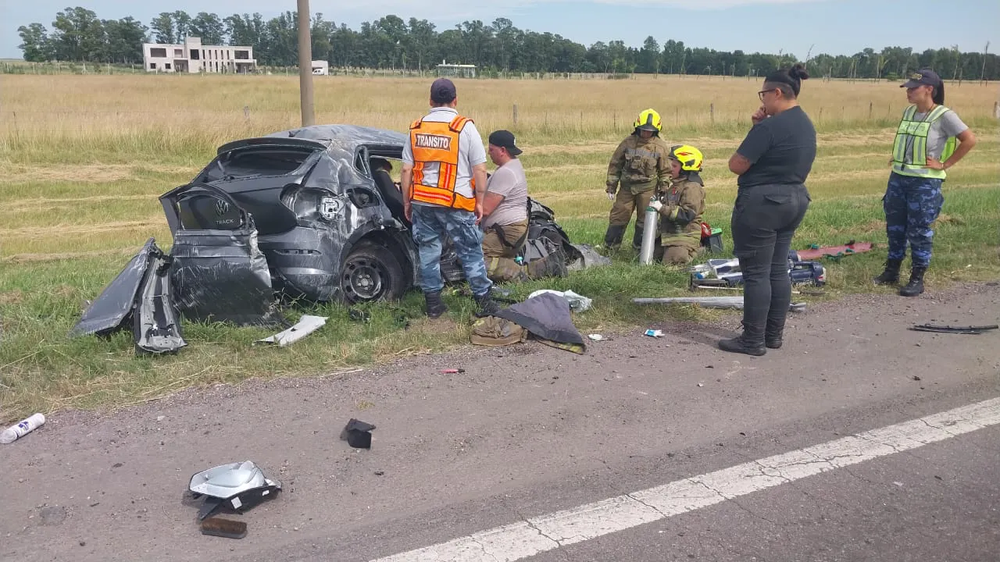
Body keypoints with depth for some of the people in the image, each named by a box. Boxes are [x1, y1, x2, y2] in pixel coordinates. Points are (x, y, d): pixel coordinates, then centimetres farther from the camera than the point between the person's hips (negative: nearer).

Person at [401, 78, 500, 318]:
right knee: (471, 253, 5)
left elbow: (406, 170, 8)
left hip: (422, 202, 4)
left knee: (428, 251, 12)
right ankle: (484, 302, 10)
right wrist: (479, 201, 2)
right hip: (456, 203, -3)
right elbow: (480, 169, -7)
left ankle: (433, 303, 16)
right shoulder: (465, 127, -5)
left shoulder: (416, 128, 6)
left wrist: (407, 202, 15)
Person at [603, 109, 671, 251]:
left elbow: (665, 171, 5)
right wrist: (611, 187, 4)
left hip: (648, 188, -1)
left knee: (645, 219, 5)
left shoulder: (660, 147, -2)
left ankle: (639, 247, 19)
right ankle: (609, 247, 13)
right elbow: (615, 165, 6)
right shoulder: (628, 143, 0)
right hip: (627, 187, 1)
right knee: (618, 217, 3)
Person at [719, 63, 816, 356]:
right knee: (778, 270, 14)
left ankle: (753, 340, 3)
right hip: (794, 201, 10)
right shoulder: (806, 125, 11)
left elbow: (736, 165, -16)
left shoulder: (770, 126, -19)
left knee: (756, 273, -3)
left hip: (761, 203, -10)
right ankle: (773, 335, 21)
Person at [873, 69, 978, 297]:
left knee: (919, 231, 0)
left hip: (925, 182, -7)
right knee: (895, 227, 12)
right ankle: (891, 271, 24)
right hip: (898, 178, 7)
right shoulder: (908, 112, 8)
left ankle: (917, 279, 9)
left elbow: (970, 140, -13)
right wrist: (897, 156, 11)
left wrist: (945, 164, -12)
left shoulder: (944, 115, -12)